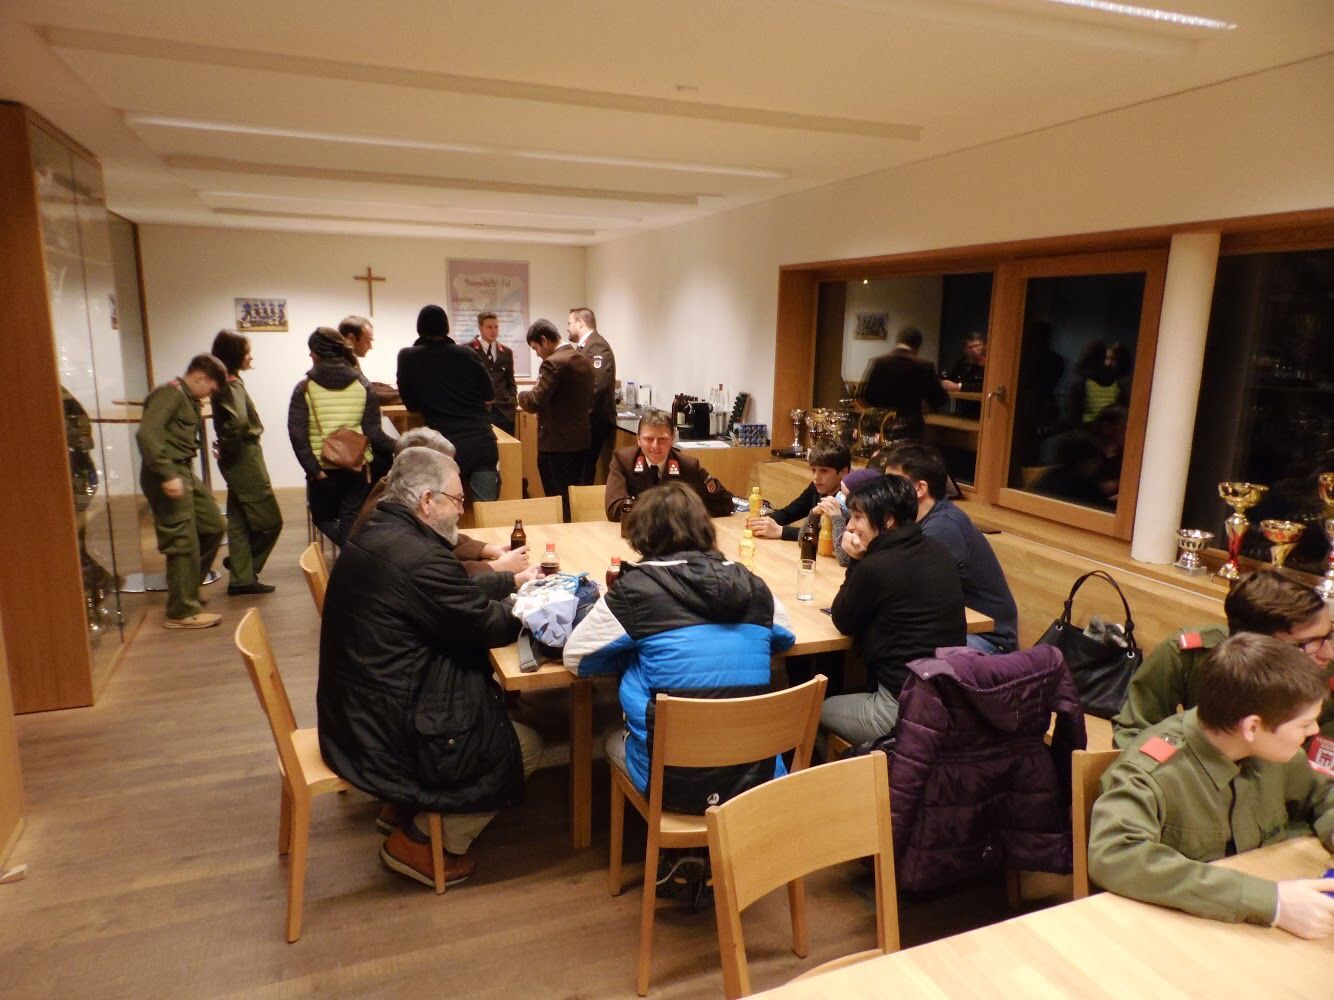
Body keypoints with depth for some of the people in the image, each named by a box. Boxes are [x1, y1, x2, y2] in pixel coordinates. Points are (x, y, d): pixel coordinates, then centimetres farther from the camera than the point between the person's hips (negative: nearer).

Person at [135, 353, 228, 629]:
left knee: (214, 527, 15)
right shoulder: (171, 392, -13)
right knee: (184, 543, -6)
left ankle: (187, 589, 27)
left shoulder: (187, 399, 18)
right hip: (168, 477, -10)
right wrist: (167, 475, -28)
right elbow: (146, 433, -24)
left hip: (184, 473, 10)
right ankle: (182, 612, 3)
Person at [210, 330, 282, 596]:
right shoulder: (232, 385, -18)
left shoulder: (228, 382, 11)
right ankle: (242, 567, 13)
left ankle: (242, 578, 20)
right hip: (245, 460, -10)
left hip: (239, 461, 10)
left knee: (240, 522, 13)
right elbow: (239, 422, -34)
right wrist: (227, 447, -19)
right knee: (270, 521, 0)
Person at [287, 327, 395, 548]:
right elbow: (373, 433, -6)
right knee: (351, 525, 10)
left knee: (323, 518, 18)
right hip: (357, 468, 1)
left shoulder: (305, 388, -6)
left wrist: (313, 469, -10)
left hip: (323, 470, -1)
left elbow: (297, 434, -14)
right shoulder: (362, 385, -2)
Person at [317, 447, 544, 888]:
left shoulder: (376, 533, 3)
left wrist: (511, 579, 15)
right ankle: (419, 841, 14)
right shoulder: (419, 558, -28)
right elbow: (486, 626, -17)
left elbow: (457, 593, 14)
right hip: (388, 731, -10)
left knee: (489, 696, 22)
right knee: (524, 746, 4)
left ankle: (406, 804, 26)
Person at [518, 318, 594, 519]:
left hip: (556, 444, -8)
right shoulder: (584, 360, 10)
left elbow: (535, 403, -21)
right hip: (581, 440, 9)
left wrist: (521, 396, -2)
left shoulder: (553, 363, -17)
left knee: (559, 501, 0)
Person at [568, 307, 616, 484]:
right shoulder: (585, 346, 17)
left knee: (584, 471, -6)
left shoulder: (597, 345, -12)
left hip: (593, 420, -9)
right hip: (586, 419, 9)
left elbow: (598, 384, -23)